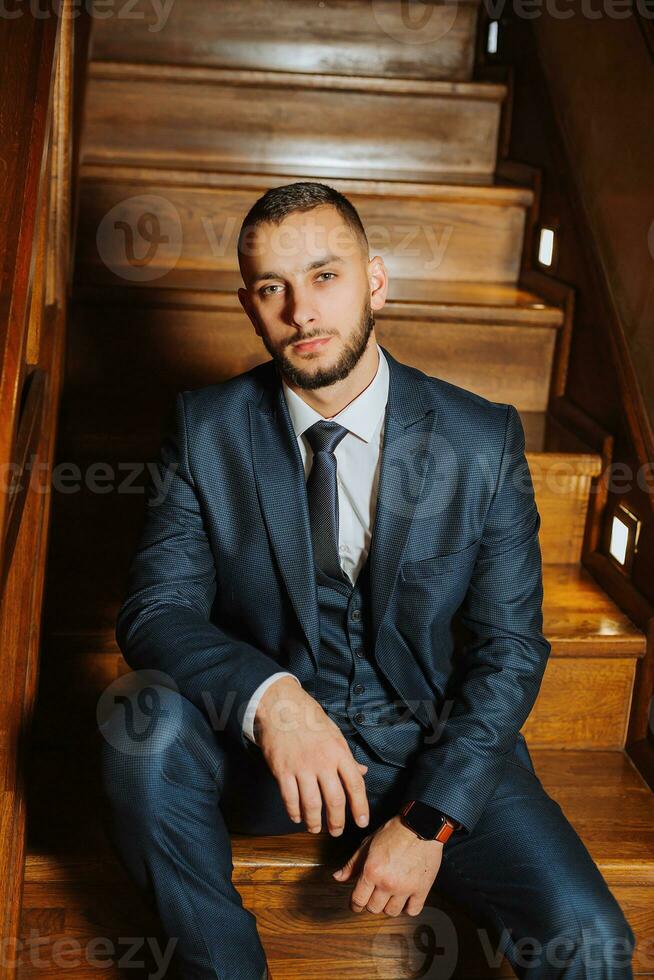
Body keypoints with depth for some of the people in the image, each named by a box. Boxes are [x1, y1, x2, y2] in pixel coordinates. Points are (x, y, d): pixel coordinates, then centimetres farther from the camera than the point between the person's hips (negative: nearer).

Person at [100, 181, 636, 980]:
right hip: (262, 748, 1)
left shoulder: (483, 440, -7)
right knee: (146, 723, -30)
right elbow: (156, 608, -11)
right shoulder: (207, 430, -5)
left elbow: (511, 647, -5)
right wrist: (269, 697, -32)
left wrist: (429, 818, -15)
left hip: (436, 749, -1)